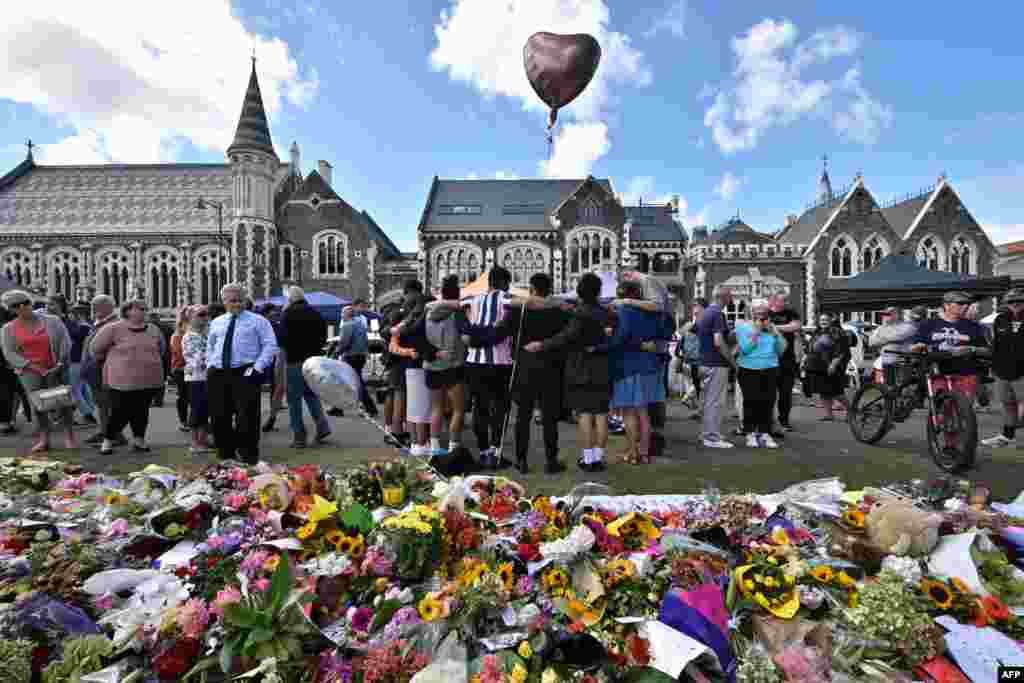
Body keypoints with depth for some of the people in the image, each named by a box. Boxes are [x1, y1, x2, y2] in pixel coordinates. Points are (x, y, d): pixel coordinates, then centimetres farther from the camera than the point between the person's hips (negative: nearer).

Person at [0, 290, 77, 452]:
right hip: (29, 371, 2)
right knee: (38, 404, 3)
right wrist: (30, 365, -14)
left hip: (55, 368, -1)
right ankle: (44, 440, 7)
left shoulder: (51, 321, -3)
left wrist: (61, 362, -12)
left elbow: (65, 341, -4)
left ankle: (69, 435, 4)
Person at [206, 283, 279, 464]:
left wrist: (258, 367, -12)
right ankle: (225, 455, 23)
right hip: (217, 374, 5)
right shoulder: (216, 322, 18)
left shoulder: (258, 320, 4)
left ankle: (249, 457, 3)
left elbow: (270, 345, -2)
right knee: (219, 416, 8)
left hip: (245, 373, -4)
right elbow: (210, 346, 28)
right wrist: (209, 366, 13)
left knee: (247, 417, -7)